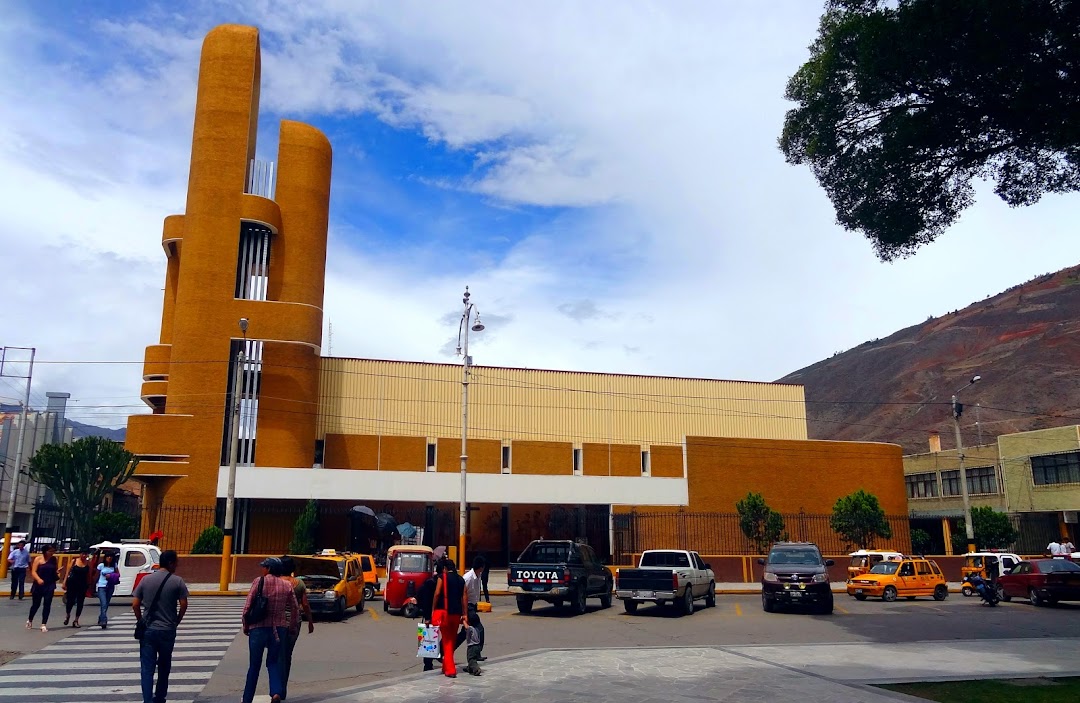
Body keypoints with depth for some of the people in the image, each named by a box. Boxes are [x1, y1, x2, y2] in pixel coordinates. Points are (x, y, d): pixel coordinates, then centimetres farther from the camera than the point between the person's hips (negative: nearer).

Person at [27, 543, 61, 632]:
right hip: (39, 585, -2)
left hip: (50, 585, 2)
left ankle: (44, 624, 1)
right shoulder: (38, 559, -5)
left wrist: (58, 573, -7)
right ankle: (30, 621, 35)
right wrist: (38, 579, -28)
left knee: (47, 604, -3)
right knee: (36, 604, 10)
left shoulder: (54, 559, 5)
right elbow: (33, 572, -11)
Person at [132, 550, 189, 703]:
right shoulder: (177, 581, -7)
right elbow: (183, 605, -8)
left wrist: (142, 621, 14)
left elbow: (135, 605, 1)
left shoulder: (146, 579, 2)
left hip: (148, 630, 1)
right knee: (164, 666, 17)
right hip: (167, 630, -1)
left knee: (147, 668, 2)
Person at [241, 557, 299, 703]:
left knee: (254, 665, 11)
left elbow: (247, 606, -7)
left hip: (259, 627, -2)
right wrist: (293, 626, 19)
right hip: (279, 629, 3)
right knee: (273, 662, 15)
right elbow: (295, 608, 6)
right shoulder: (287, 585, 4)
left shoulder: (259, 581, -7)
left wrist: (245, 625, 5)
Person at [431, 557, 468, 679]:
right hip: (457, 613, 4)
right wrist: (465, 615, 7)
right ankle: (446, 666, 27)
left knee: (447, 640, 0)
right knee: (453, 640, 15)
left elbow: (437, 594, -10)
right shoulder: (461, 580, 11)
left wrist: (433, 610, -4)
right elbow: (464, 598, 6)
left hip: (445, 611, -4)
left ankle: (450, 669, -7)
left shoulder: (442, 577, -2)